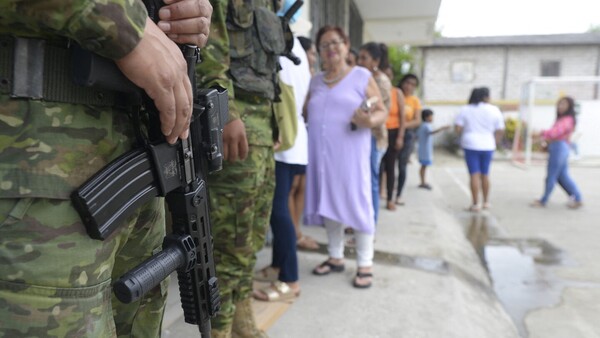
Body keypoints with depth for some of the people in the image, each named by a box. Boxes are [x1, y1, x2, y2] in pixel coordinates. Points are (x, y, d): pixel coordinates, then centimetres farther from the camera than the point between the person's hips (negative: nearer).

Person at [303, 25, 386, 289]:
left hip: (350, 154, -4)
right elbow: (305, 112, 16)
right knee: (329, 203, 9)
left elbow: (382, 112, -2)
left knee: (356, 203, -2)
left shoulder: (362, 76, 2)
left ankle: (365, 264, 8)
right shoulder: (316, 81, 16)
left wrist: (369, 121, -22)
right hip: (322, 155, 5)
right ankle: (336, 257, 23)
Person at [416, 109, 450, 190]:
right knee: (424, 166, -4)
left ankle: (423, 182, 22)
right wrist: (442, 128, -47)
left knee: (424, 166, 14)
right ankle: (423, 183, 1)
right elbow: (431, 132, -39)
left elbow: (417, 136, 19)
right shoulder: (427, 126, -17)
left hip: (423, 150, 10)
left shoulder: (422, 126, 12)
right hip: (426, 150, -10)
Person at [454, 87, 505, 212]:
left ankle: (475, 204, 1)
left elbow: (458, 128, -6)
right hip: (487, 146, 1)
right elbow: (500, 130, 0)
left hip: (471, 145, -1)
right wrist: (493, 141, 15)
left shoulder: (466, 109, 0)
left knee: (474, 175, 0)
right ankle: (486, 202, 23)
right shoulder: (494, 110, 1)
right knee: (485, 174, 14)